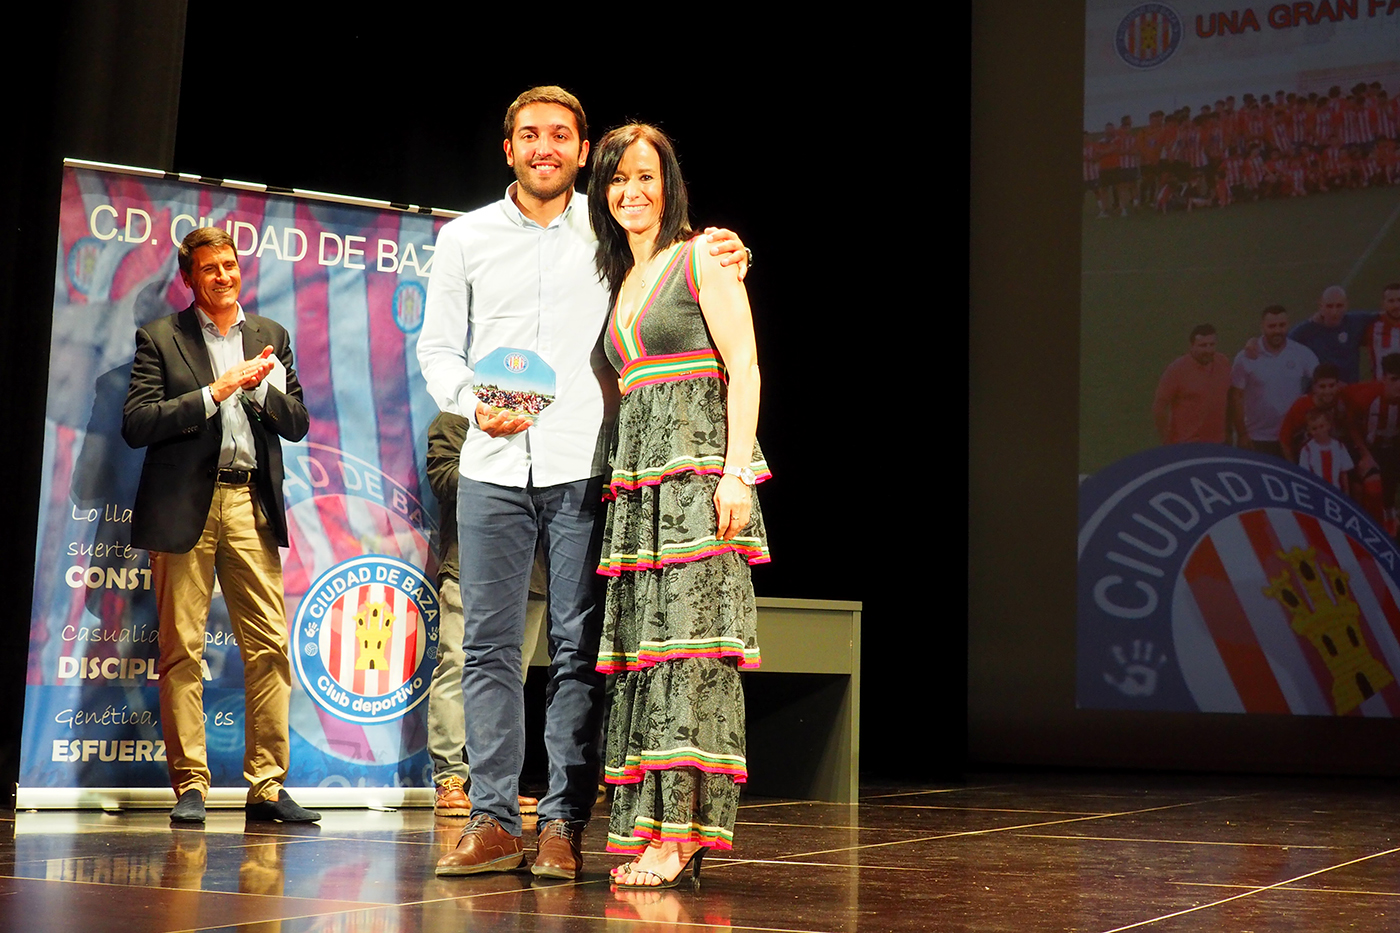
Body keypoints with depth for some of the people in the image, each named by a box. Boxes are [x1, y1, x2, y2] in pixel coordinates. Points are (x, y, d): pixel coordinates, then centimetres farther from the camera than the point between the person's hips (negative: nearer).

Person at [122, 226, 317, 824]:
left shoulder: (270, 337, 17)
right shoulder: (160, 338, 6)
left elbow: (297, 424, 13)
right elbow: (136, 425, -4)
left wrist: (262, 388, -5)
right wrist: (213, 393, -9)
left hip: (251, 504, 3)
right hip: (183, 506, -3)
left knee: (269, 645, -2)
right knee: (181, 650, -2)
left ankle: (267, 786, 4)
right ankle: (190, 786, 6)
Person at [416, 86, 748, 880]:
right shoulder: (466, 238, 10)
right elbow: (438, 347, 12)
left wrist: (724, 258, -6)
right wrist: (473, 402, -8)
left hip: (584, 467, -1)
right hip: (494, 467, 1)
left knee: (579, 650, -1)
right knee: (489, 644, 0)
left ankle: (563, 824, 4)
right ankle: (494, 821, 7)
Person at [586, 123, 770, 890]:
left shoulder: (701, 260, 1)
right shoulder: (619, 280, 22)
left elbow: (742, 369, -7)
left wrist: (736, 472, -17)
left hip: (700, 467, -7)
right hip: (638, 474, 7)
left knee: (690, 638, -11)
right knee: (644, 643, 3)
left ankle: (682, 831, -11)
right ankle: (648, 828, 5)